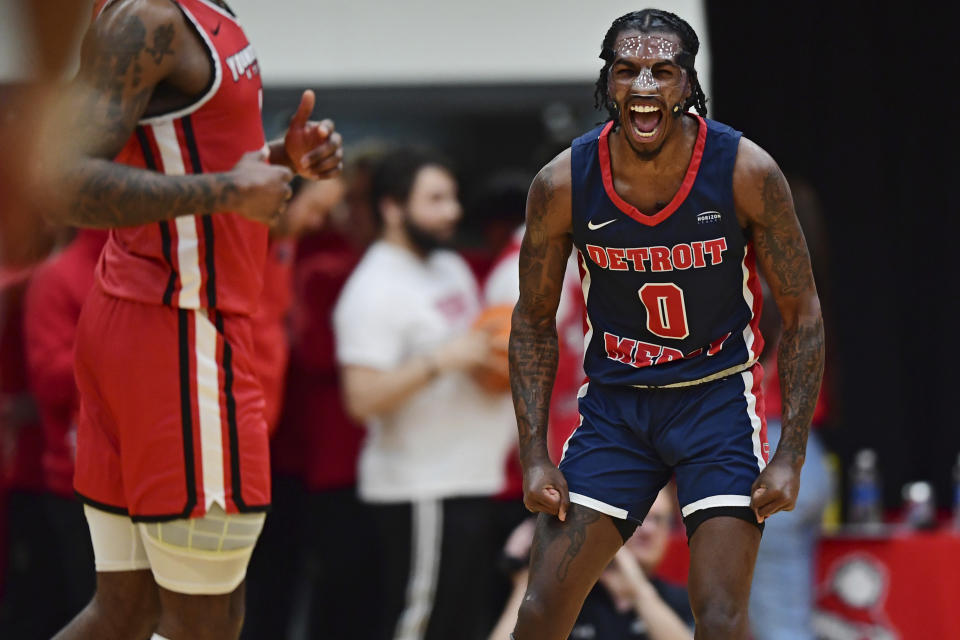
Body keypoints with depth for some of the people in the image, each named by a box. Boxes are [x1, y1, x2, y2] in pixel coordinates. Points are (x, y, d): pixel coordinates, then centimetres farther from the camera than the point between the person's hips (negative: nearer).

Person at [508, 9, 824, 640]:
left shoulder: (747, 172, -17)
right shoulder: (563, 184, -13)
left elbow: (802, 314, -7)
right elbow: (534, 324, 2)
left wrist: (790, 456, -12)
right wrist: (535, 456, -5)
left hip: (717, 396, -2)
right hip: (615, 399, 2)